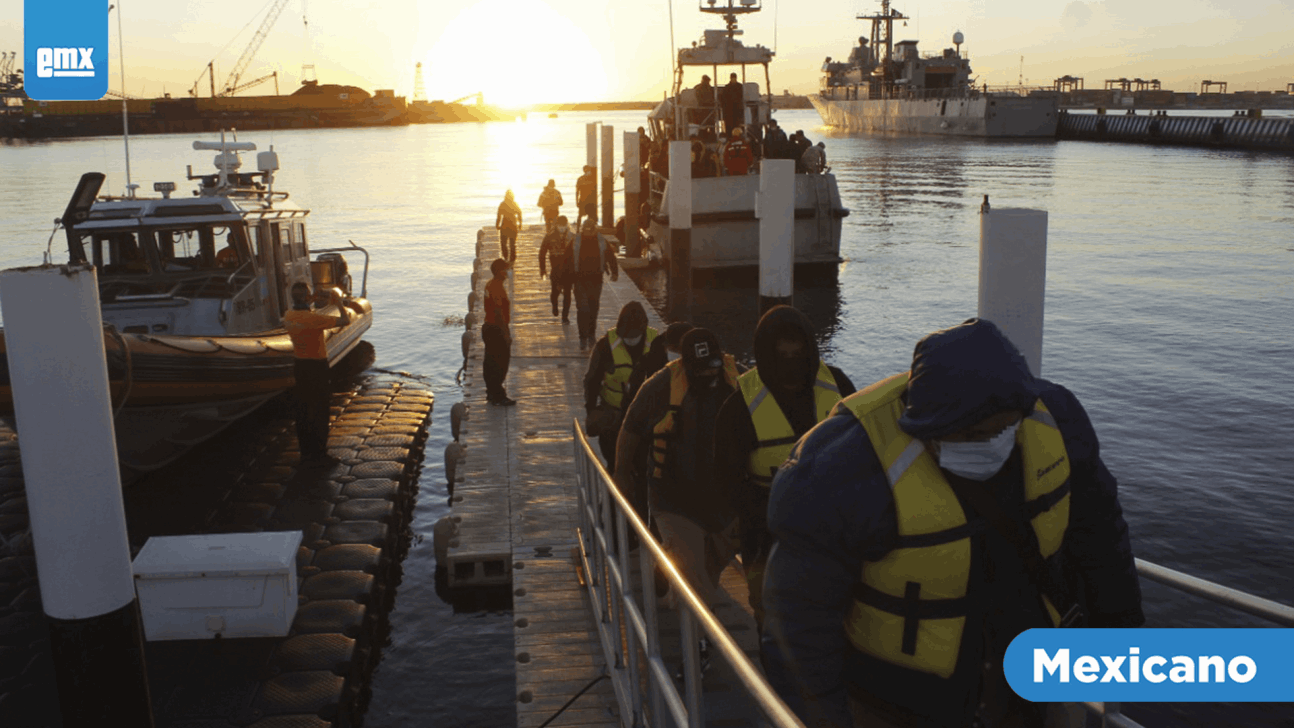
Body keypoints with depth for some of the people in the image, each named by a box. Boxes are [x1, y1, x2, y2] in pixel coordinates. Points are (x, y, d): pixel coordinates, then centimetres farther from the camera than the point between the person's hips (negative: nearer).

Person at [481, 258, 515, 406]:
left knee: (490, 362, 15)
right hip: (496, 330, -10)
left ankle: (491, 393, 25)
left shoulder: (490, 285, 11)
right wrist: (506, 334, -20)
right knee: (500, 363, -4)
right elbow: (498, 312, -23)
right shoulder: (497, 288, -20)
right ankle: (498, 397, 1)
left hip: (488, 327, 10)